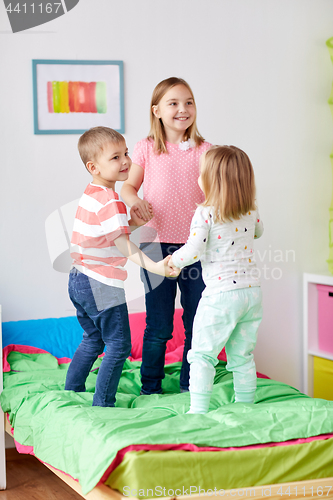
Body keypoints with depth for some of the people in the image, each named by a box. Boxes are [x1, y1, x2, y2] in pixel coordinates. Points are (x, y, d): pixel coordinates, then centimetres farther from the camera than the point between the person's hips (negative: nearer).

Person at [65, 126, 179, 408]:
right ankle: (102, 405, 2)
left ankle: (71, 392, 31)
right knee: (119, 346, 0)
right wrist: (154, 266, -37)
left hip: (78, 281, 10)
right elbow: (122, 245, -26)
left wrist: (132, 223, 5)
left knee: (93, 340, 24)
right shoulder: (110, 201, -19)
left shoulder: (91, 194, 11)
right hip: (102, 285, -10)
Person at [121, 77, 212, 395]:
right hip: (157, 244, -1)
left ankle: (191, 386, 22)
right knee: (158, 327, 2)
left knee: (197, 323, 6)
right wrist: (133, 199, -12)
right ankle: (150, 388, 18)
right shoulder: (147, 148, 3)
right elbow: (128, 185, 10)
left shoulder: (203, 150, 5)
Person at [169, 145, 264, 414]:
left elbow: (193, 251, -17)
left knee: (203, 354, 3)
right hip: (253, 289, 6)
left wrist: (172, 261, 2)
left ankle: (198, 411, 2)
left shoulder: (206, 213, -12)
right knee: (242, 355, 16)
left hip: (222, 293, -6)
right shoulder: (251, 210, 7)